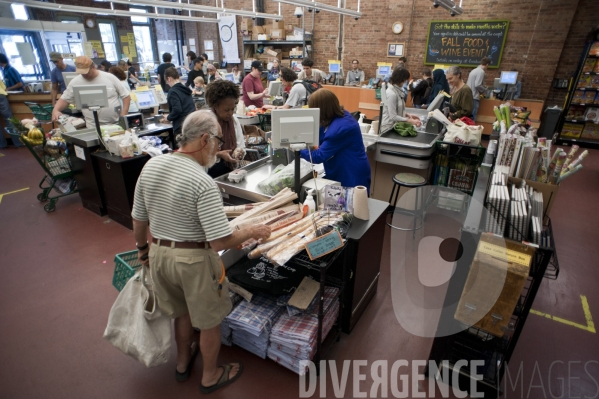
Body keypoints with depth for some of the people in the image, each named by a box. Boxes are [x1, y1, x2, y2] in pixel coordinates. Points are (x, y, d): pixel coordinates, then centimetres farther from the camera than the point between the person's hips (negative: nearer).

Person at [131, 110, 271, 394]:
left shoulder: (150, 166, -5)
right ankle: (210, 377, 40)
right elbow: (220, 242, -26)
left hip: (159, 254, 7)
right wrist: (252, 231, -10)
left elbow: (138, 220, 5)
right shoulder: (202, 182, -26)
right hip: (193, 261, -6)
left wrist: (143, 248, 21)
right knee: (208, 321, 18)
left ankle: (183, 363, 52)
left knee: (181, 312, 29)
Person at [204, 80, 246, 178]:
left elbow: (241, 146, 10)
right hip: (210, 173, -4)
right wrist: (218, 155, -23)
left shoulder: (234, 120, 8)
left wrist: (239, 152, -11)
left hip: (231, 171, 4)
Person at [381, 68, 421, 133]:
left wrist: (408, 115, 5)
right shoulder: (392, 94, -20)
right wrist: (410, 121, -22)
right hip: (389, 128, -9)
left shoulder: (397, 90, 8)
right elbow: (393, 117, -22)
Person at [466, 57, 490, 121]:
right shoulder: (481, 71, -10)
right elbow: (477, 85, -18)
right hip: (474, 97, -9)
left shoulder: (474, 70, 18)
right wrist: (484, 89, 0)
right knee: (472, 118, -6)